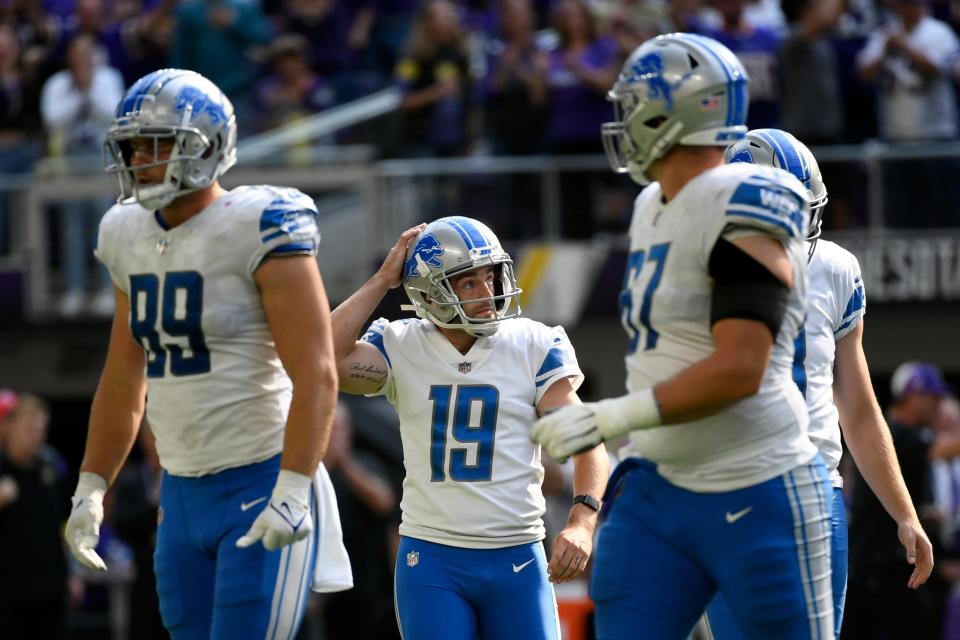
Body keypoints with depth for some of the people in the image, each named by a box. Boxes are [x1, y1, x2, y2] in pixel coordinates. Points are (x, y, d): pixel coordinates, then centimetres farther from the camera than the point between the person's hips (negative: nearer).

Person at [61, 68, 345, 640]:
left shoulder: (257, 229, -14)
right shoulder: (131, 238, 10)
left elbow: (317, 377, -19)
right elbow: (124, 382, 22)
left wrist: (291, 491, -27)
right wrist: (91, 488, 20)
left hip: (263, 486, -8)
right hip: (183, 493, 8)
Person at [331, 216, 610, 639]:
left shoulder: (534, 346, -1)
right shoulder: (401, 347, 2)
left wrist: (582, 521, -24)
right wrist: (383, 281, -9)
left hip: (517, 558, 0)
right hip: (432, 559, 0)